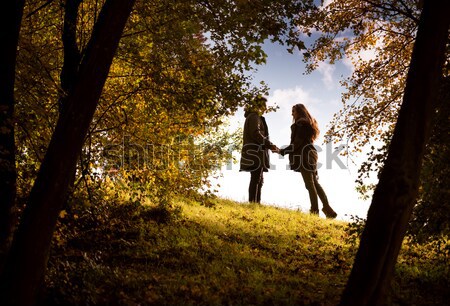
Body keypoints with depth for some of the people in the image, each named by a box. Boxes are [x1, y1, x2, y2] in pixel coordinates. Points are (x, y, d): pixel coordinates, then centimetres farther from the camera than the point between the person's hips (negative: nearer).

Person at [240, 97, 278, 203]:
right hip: (255, 151, -10)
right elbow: (255, 134, -17)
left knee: (259, 179, 7)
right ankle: (253, 203, -20)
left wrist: (268, 146, 17)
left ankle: (256, 203, 4)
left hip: (255, 152, 10)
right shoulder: (254, 116, -4)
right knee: (256, 178, -15)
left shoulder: (255, 117, 27)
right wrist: (269, 145, -16)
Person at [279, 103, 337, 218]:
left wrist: (283, 151, -10)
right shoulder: (308, 123, 22)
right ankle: (327, 209, 8)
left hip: (304, 156, -10)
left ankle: (315, 211, -11)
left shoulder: (300, 124, -8)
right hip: (310, 155, 10)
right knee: (315, 183, 10)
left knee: (309, 184, -10)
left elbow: (298, 142, -15)